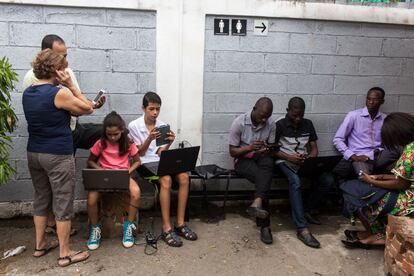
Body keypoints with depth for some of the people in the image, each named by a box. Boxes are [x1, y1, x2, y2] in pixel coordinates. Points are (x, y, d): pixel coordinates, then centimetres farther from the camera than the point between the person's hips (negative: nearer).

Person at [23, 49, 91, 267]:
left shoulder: (27, 93, 7)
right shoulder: (59, 93, -17)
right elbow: (88, 109, -6)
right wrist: (70, 84, -7)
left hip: (34, 153, 8)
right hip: (58, 155, -8)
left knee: (41, 199, 20)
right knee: (63, 203, 2)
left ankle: (40, 245, 32)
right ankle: (65, 254, 12)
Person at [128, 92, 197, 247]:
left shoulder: (162, 126, 9)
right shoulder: (134, 126, -3)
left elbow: (162, 153, 9)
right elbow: (140, 153, -3)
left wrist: (169, 143, -12)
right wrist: (150, 138, -19)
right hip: (145, 163, -4)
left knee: (184, 177, -24)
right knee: (166, 180, -34)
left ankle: (180, 224, -17)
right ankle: (167, 228, -28)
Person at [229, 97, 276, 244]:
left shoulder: (269, 123, 0)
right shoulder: (239, 123, -12)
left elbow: (271, 147, 8)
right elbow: (232, 151, -9)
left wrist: (267, 150, -18)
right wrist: (249, 148, -28)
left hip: (261, 157, 3)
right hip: (243, 159, -3)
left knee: (268, 163, -36)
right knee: (264, 178, -33)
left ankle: (256, 204, -49)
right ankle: (264, 225, -32)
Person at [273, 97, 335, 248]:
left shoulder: (308, 124, 11)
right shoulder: (280, 125, -2)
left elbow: (314, 148, 12)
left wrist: (310, 158, -11)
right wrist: (288, 157, -18)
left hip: (305, 161, 5)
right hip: (285, 161, -5)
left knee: (328, 180, -20)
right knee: (295, 182, -37)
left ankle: (306, 210, 0)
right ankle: (302, 229, -37)